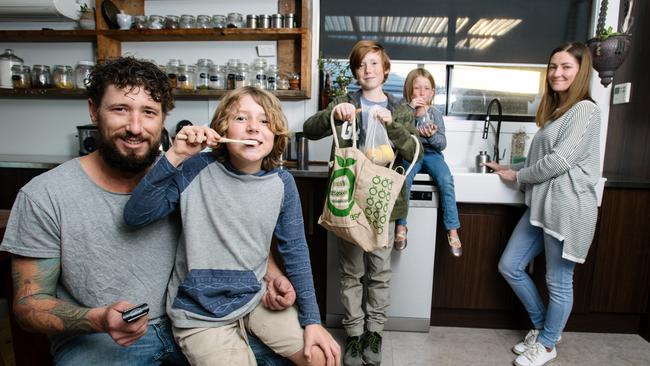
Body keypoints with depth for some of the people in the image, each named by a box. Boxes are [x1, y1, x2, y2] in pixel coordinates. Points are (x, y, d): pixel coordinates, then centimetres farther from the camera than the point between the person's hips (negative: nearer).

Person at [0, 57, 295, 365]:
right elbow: (29, 302, -7)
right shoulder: (43, 196, -12)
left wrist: (269, 271, -11)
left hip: (182, 323, 3)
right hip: (94, 340, -2)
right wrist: (100, 319, -26)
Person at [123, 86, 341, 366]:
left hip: (256, 298, 3)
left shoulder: (282, 182, -7)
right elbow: (134, 216, -17)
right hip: (200, 314, -3)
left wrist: (312, 319, 0)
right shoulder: (196, 170, -13)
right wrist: (174, 157, -27)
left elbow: (294, 251, -1)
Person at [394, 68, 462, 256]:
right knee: (404, 179, -33)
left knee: (446, 180, -26)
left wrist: (432, 136, -17)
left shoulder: (435, 113, 9)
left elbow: (442, 143, 5)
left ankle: (452, 230, -18)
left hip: (431, 153, 2)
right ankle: (401, 226, -21)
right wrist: (410, 109, -18)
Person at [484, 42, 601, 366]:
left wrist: (517, 176, -5)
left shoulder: (584, 110, -8)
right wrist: (511, 170, 8)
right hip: (541, 206, 9)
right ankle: (541, 325, 31)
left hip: (567, 208, -9)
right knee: (509, 266, 10)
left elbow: (560, 160, -17)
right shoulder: (555, 111, 20)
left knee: (559, 282, 6)